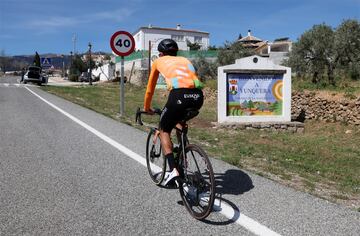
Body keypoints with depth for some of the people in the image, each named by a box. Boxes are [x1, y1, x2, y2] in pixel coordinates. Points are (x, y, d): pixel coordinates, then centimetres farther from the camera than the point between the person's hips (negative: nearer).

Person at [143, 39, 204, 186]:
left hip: (179, 96, -4)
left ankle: (173, 169, 1)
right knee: (179, 121, 35)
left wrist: (147, 108, 48)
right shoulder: (184, 60, 35)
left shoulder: (159, 61, 26)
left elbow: (150, 88, 34)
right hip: (198, 97, 5)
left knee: (164, 131, 17)